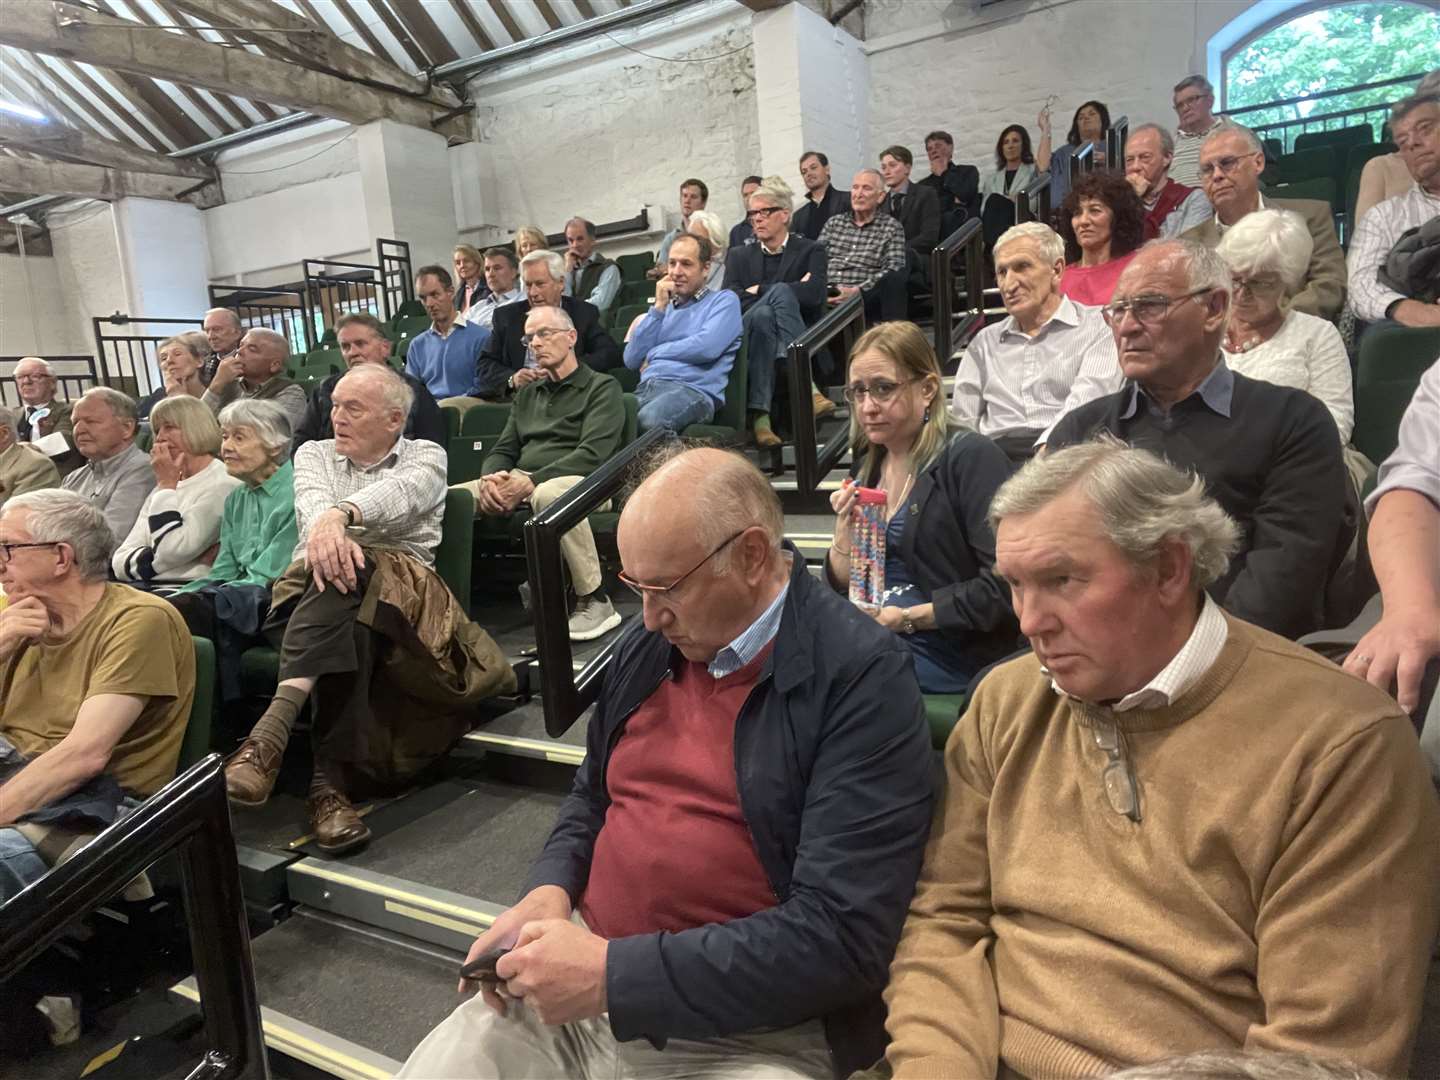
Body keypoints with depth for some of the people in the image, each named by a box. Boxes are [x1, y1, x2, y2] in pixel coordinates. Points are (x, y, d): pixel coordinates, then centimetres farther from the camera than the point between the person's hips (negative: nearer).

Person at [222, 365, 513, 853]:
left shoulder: (425, 456, 15)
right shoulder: (314, 453, 23)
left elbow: (400, 492, -12)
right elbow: (312, 502, -3)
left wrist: (341, 513, -35)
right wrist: (325, 530, -30)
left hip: (400, 588, -1)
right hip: (315, 592, 2)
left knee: (350, 576, -38)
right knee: (349, 630, -37)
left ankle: (272, 731, -47)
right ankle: (332, 780, -44)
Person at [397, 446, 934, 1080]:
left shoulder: (863, 676, -16)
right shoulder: (646, 646, 5)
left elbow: (840, 937, -20)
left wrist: (616, 973, -21)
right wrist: (550, 889, -2)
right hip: (577, 981, 5)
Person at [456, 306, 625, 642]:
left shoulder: (601, 387, 3)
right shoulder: (527, 394, 25)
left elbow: (593, 454, -11)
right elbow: (503, 450, 19)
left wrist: (530, 482, -21)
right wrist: (491, 477, -7)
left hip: (579, 480, -6)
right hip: (519, 481, 6)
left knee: (548, 494, -42)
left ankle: (595, 602, -29)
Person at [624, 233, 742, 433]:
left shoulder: (724, 300, 12)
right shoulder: (664, 307, 28)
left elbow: (707, 348, -9)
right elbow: (631, 360, 15)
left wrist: (654, 353, 5)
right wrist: (658, 308, 10)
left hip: (693, 390, -4)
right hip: (645, 388, 4)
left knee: (649, 419, -39)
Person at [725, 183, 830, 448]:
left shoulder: (810, 251, 14)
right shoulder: (739, 256, 22)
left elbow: (813, 295, -7)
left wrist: (758, 291, -2)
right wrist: (782, 291, -5)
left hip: (801, 343, -1)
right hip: (747, 338, 1)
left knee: (763, 313, -33)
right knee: (781, 291, -28)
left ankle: (760, 414, -41)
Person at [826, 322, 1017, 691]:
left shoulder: (971, 457, -10)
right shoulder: (868, 467, 11)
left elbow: (1006, 583, -18)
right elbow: (841, 586, 12)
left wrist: (909, 617, -15)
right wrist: (845, 530, -7)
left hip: (951, 653, -6)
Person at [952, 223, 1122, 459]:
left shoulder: (1098, 327, 10)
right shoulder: (984, 342, 24)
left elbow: (1085, 406, -6)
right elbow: (963, 420, 17)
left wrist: (1046, 449, -21)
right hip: (996, 451, 3)